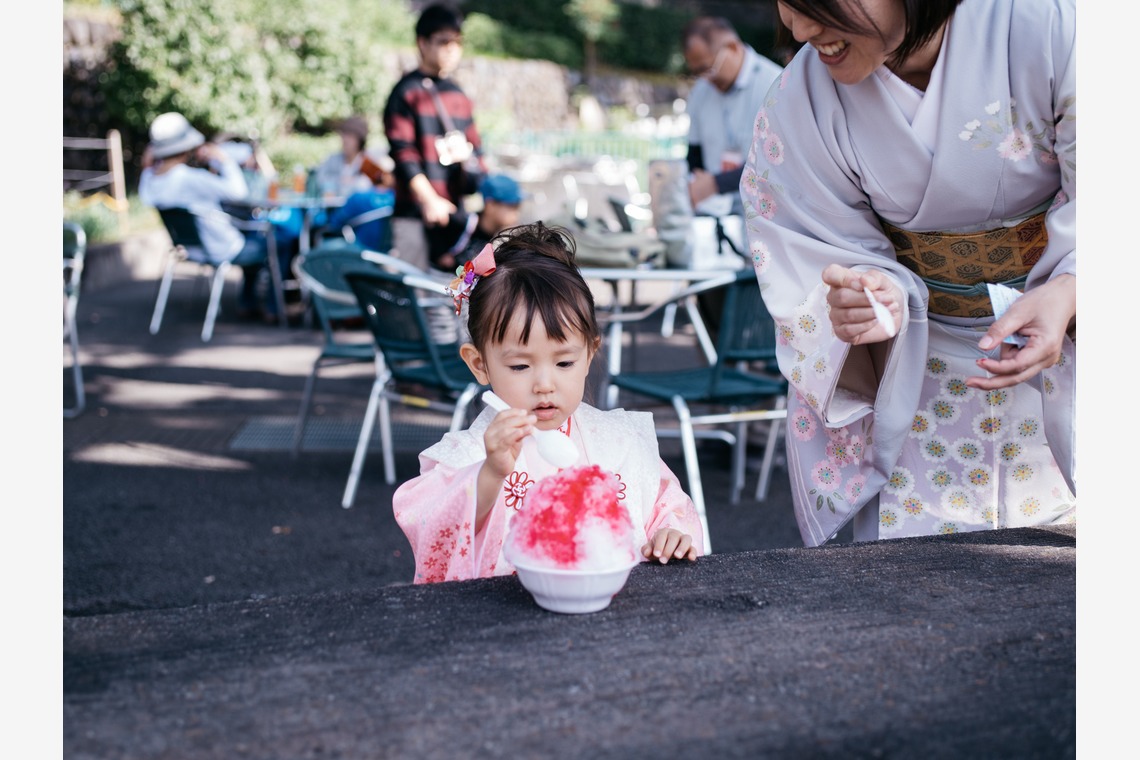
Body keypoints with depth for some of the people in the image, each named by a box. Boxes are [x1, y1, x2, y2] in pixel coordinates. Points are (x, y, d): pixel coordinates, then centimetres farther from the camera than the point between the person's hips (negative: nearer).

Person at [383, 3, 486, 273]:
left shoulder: (459, 96, 16)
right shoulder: (407, 92, -3)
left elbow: (474, 151, 20)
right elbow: (403, 153, -11)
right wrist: (430, 200, -20)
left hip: (453, 213, 6)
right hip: (415, 213, -6)